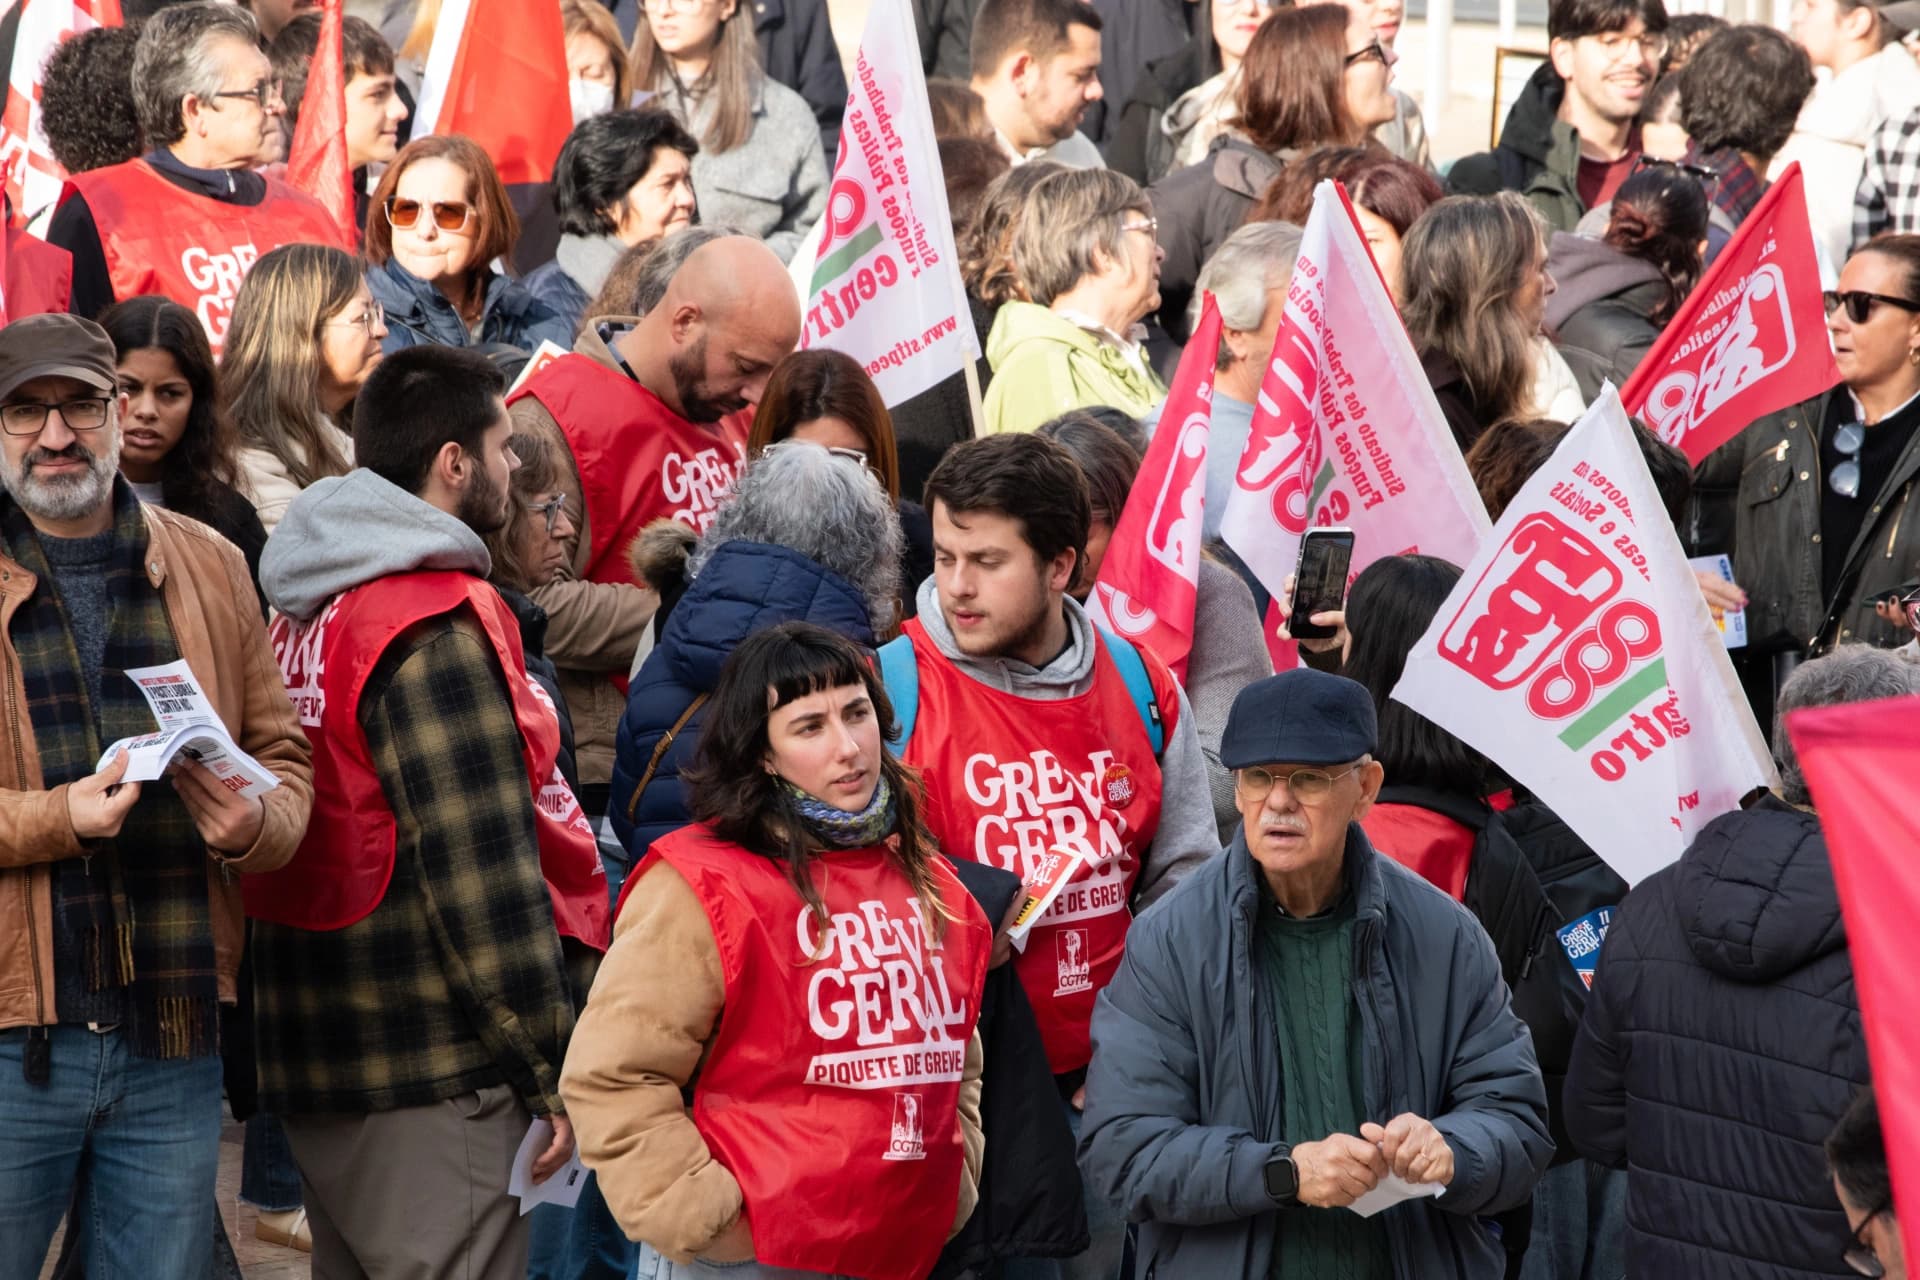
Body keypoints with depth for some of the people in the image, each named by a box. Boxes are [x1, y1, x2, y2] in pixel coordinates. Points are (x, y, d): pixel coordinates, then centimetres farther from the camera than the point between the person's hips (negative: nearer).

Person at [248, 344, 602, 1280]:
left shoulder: (307, 613, 14)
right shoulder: (438, 625, -15)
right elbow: (481, 865, -18)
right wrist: (547, 1066, -14)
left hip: (312, 1062, 10)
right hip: (430, 1079, -10)